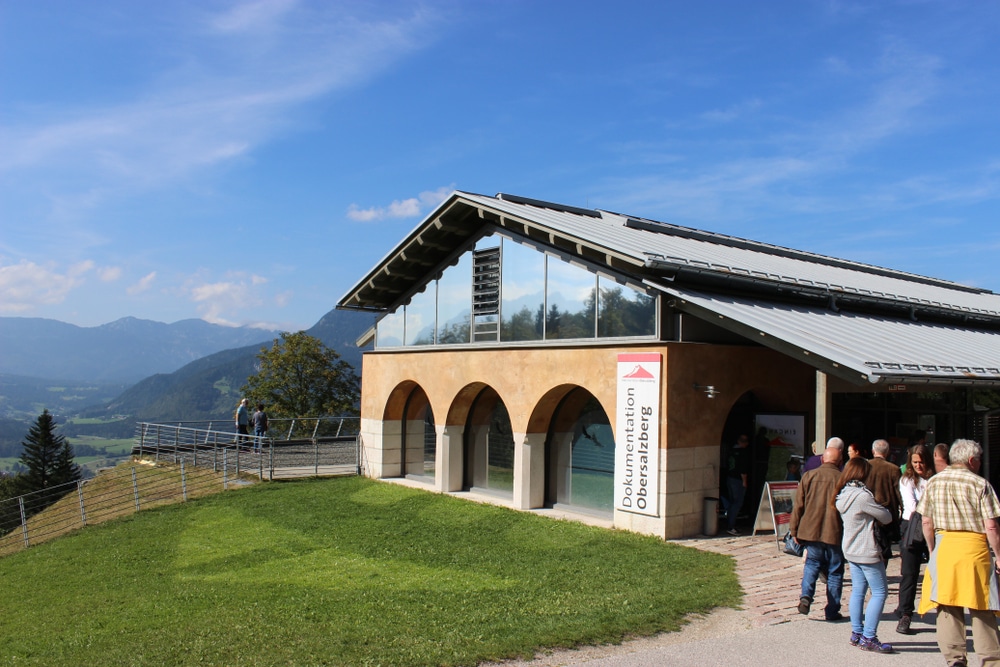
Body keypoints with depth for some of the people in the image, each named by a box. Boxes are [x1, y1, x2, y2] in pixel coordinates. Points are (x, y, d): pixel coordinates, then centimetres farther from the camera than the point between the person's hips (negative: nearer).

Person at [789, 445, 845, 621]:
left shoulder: (808, 476, -1)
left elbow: (798, 505, 1)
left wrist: (794, 530, 8)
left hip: (810, 531, 2)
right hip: (835, 533, -2)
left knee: (812, 563, 19)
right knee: (835, 571, 10)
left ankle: (806, 596, -2)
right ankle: (832, 611, 13)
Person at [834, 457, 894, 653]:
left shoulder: (843, 495, 6)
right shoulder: (863, 496, -21)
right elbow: (887, 517, -12)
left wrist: (873, 504, -4)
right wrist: (878, 505, 7)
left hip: (851, 549, 9)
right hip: (866, 552, -9)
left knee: (858, 591, 14)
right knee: (879, 592, -1)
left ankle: (856, 634, 18)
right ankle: (868, 638, -2)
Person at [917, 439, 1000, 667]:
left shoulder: (934, 482, 4)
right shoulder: (980, 484, -6)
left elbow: (926, 522, 6)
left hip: (944, 545, 2)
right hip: (974, 546, -2)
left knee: (947, 606, 7)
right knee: (981, 608, 8)